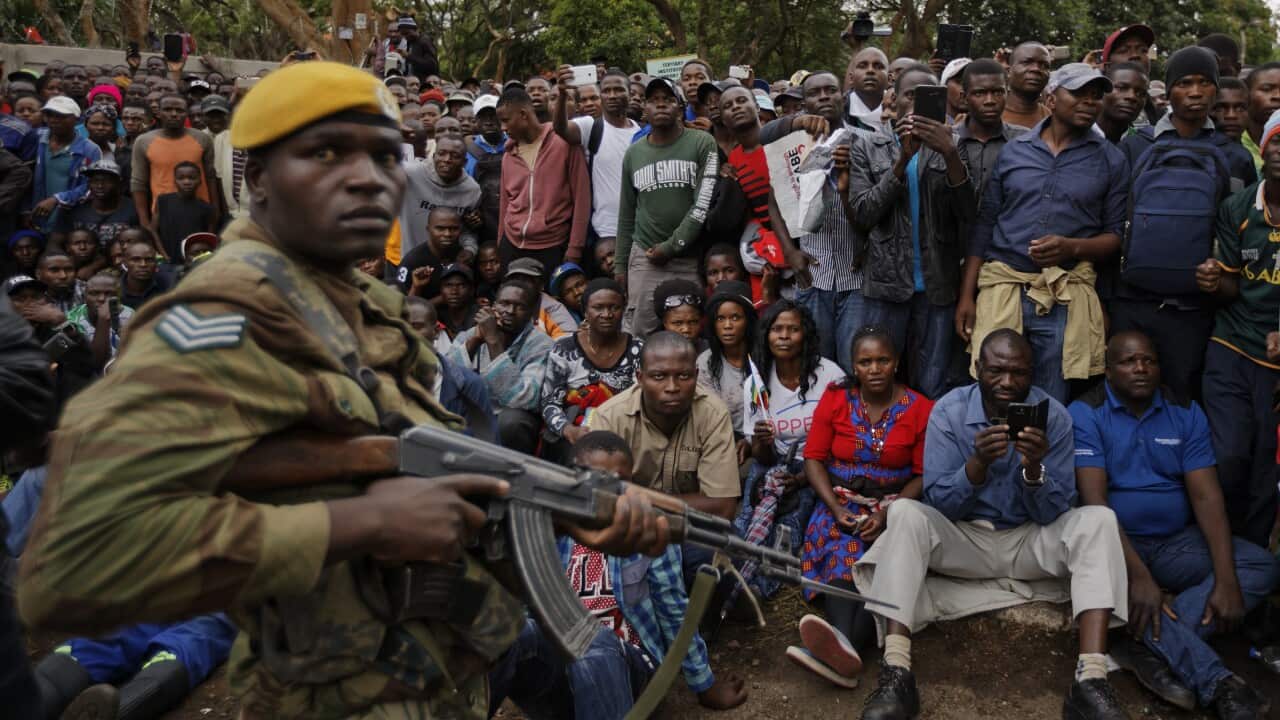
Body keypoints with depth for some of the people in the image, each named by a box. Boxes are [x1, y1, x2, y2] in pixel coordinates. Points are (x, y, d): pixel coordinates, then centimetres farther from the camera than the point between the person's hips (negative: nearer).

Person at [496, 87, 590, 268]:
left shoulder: (564, 144, -6)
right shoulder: (509, 154, 11)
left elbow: (581, 198, -6)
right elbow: (505, 202, 16)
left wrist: (575, 246, -8)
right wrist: (500, 244, 15)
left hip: (552, 246, -5)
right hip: (512, 245, 5)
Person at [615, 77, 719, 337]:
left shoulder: (702, 144, -1)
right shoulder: (634, 153, 12)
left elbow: (704, 204, -8)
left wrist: (671, 246, -10)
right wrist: (619, 264, 14)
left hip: (691, 257, -2)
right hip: (645, 258, 3)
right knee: (639, 335, -2)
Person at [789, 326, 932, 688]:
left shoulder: (919, 408, -1)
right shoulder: (835, 398, 3)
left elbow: (924, 475, -1)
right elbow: (814, 458, 2)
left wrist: (886, 514, -16)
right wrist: (836, 509, -13)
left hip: (895, 507, -1)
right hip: (841, 503, 1)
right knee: (842, 556, -31)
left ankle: (846, 645, -60)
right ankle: (844, 649, -57)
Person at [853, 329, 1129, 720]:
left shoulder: (1053, 416, -8)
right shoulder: (948, 410, -10)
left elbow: (1052, 515, -9)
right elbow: (937, 501, -13)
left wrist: (1034, 468, -29)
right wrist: (978, 462, -31)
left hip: (1029, 542, 1)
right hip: (963, 539, -1)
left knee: (1098, 519, -25)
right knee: (905, 512, -29)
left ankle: (1091, 681, -36)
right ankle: (896, 676, -40)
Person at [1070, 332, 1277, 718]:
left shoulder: (1186, 413, 3)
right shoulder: (1086, 414, -10)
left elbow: (1206, 497, -5)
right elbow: (1094, 500, -20)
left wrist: (1226, 580, -18)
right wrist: (1137, 575, -31)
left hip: (1176, 542, 5)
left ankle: (1155, 649, -29)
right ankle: (1216, 681, -35)